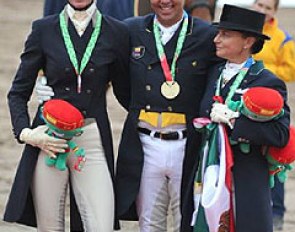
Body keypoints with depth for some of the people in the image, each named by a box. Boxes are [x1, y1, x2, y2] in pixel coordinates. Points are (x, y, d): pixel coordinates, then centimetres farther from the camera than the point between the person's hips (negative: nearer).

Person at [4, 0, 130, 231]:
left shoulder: (116, 32, 4)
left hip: (92, 142, 0)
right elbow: (18, 92, 7)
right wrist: (25, 132, -7)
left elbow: (124, 91, 16)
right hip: (48, 141, 0)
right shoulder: (44, 30, 4)